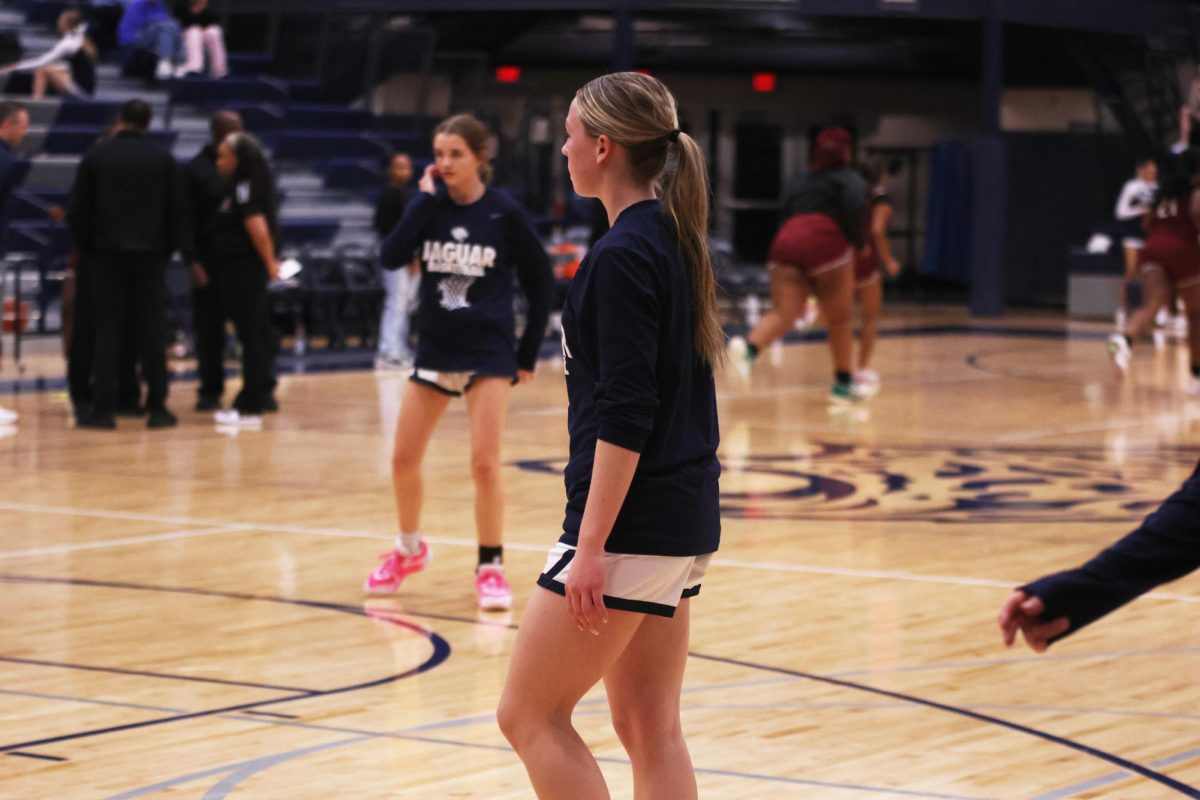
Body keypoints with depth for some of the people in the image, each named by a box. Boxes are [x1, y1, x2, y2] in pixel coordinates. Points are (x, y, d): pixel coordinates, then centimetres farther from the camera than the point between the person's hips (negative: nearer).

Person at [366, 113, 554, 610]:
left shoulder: (504, 214, -9)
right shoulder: (431, 206, -1)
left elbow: (540, 283, 0)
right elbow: (391, 257, -16)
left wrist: (528, 353, 0)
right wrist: (425, 199, -19)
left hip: (488, 354, -4)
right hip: (435, 350, 4)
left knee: (484, 464, -11)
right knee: (403, 460, 8)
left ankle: (491, 568, 3)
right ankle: (409, 550, 31)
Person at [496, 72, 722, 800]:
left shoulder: (622, 256, -16)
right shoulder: (674, 241, 12)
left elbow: (624, 417, -21)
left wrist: (592, 545, -21)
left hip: (632, 522, -9)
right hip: (686, 521, 9)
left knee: (529, 714, 0)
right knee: (650, 727, 10)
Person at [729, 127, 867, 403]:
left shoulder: (807, 181, 30)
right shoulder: (849, 179, 11)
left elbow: (788, 210, 25)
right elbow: (853, 207, -9)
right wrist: (857, 242, 2)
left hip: (786, 239, 4)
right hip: (824, 242, -4)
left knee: (782, 314, -10)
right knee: (839, 319, 11)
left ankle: (749, 347, -41)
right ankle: (843, 384, 18)